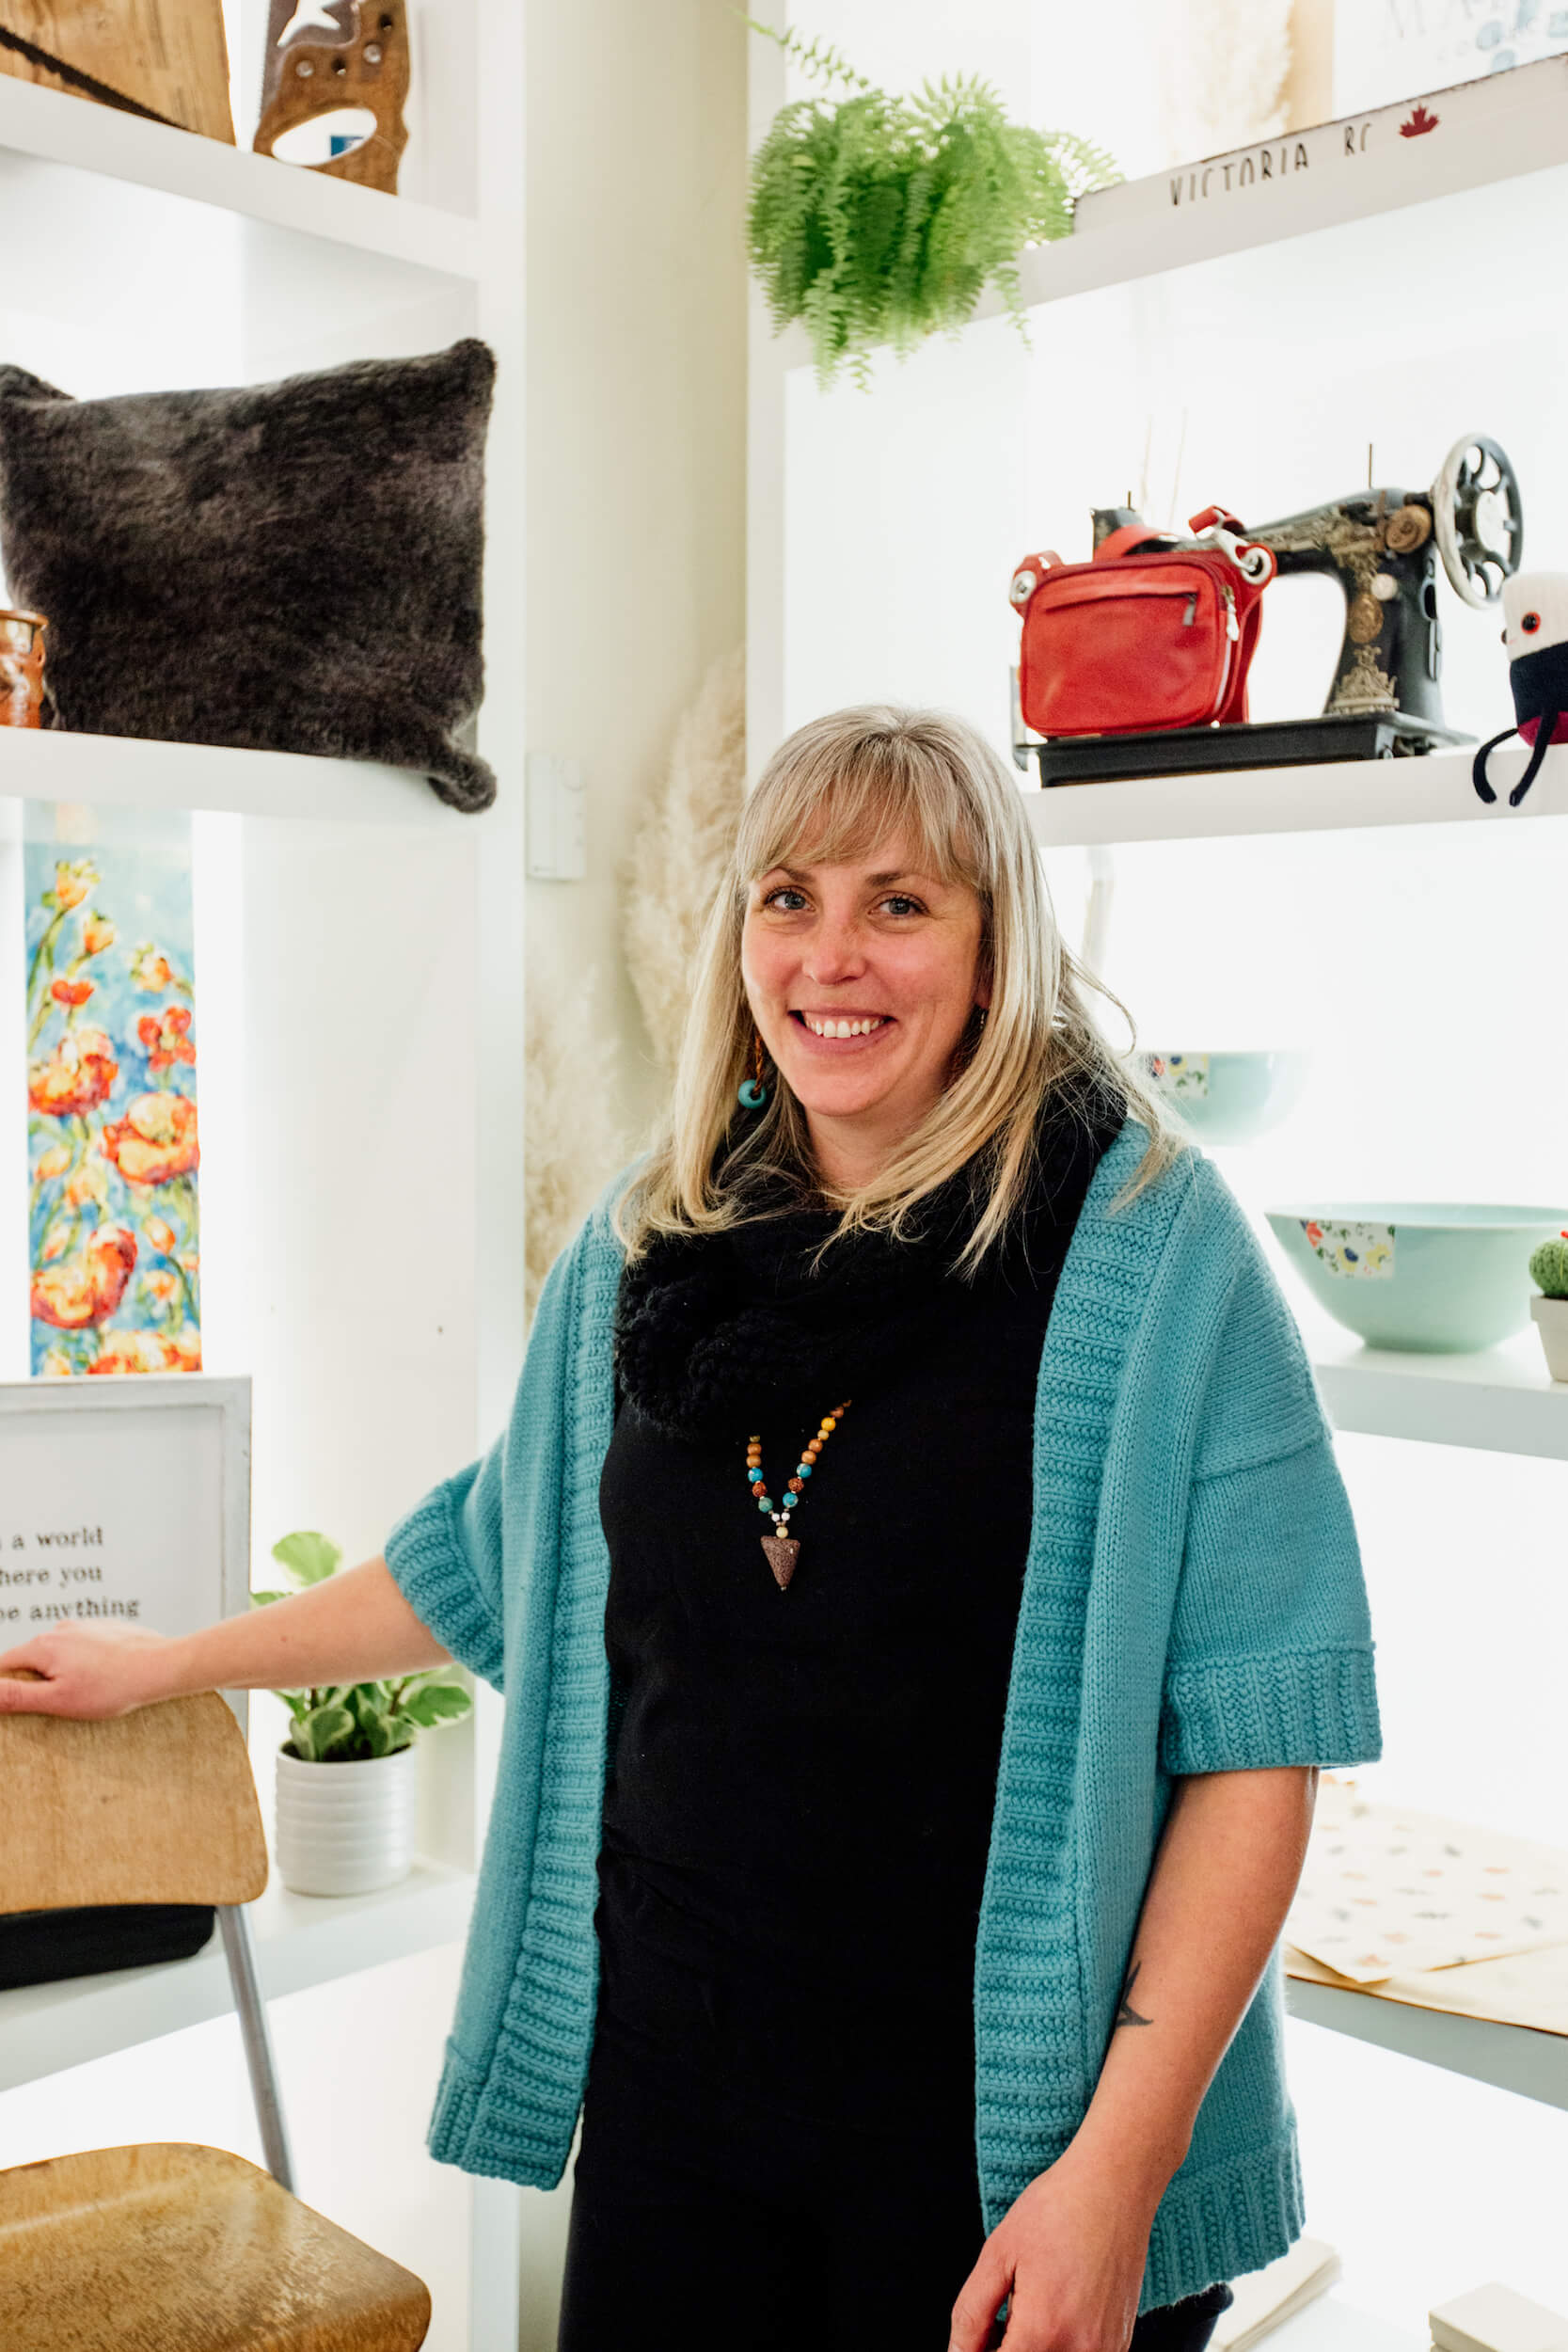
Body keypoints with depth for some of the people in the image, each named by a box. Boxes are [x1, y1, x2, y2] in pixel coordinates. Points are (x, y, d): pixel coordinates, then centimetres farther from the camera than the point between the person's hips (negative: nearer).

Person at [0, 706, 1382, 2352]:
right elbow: (496, 1552, 18)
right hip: (672, 2080, 4)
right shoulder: (643, 1246, 4)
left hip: (1004, 2130, -3)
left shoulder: (1147, 1243, -11)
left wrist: (1122, 2162, -17)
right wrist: (169, 1664, 25)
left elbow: (1255, 1732, -13)